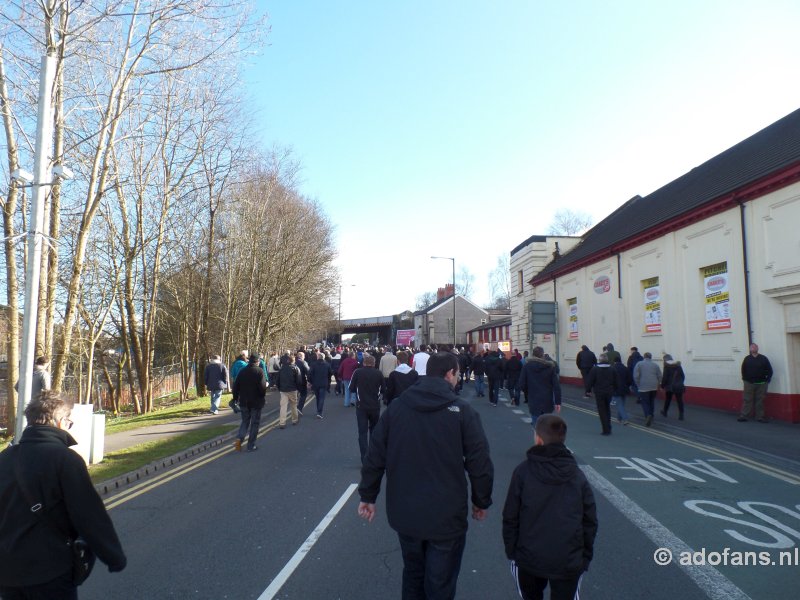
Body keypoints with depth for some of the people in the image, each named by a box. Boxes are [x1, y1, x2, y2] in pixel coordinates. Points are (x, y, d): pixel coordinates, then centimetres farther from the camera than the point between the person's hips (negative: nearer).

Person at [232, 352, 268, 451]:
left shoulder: (242, 371, 3)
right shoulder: (260, 371, -12)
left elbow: (236, 386, 4)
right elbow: (263, 387, -19)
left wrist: (236, 398, 14)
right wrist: (263, 398, -3)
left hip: (244, 402, 4)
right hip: (256, 402, -4)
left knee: (245, 421, 18)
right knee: (254, 423, 7)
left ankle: (239, 438, -5)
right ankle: (251, 446, 8)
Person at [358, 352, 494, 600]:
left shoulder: (396, 407, -2)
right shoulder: (462, 410, -12)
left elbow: (374, 457, -1)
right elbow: (480, 463, -10)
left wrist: (368, 495, 11)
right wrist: (481, 502, 5)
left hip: (404, 514, 4)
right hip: (446, 516, -3)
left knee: (413, 575, 26)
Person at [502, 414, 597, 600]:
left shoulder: (523, 471, -8)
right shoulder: (578, 476, 0)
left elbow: (510, 518, -5)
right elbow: (590, 521, 3)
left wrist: (511, 550, 6)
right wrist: (585, 557, 14)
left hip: (529, 558, 0)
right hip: (569, 562, 1)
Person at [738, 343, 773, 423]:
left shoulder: (763, 358, 3)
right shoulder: (747, 359, 5)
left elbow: (769, 370, 6)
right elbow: (743, 370, 10)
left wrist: (768, 379, 1)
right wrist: (744, 379, 5)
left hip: (761, 384, 0)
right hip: (749, 383, 0)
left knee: (760, 401, 5)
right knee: (747, 400, 0)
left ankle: (760, 417, 12)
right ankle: (744, 416, 1)